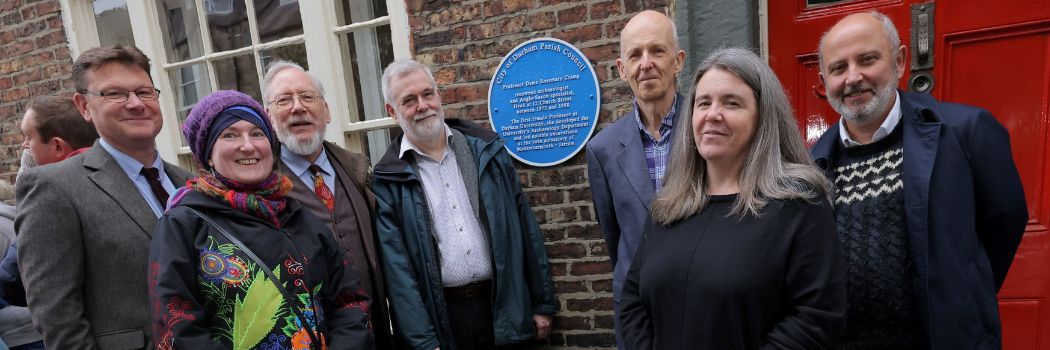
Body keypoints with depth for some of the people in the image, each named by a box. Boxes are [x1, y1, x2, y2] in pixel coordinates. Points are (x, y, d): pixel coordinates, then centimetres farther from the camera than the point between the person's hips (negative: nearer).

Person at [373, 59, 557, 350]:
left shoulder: (486, 148, 0)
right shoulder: (387, 179, -6)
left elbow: (524, 226, 2)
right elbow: (397, 266, -7)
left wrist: (542, 303, 3)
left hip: (505, 305, 2)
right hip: (441, 315, -2)